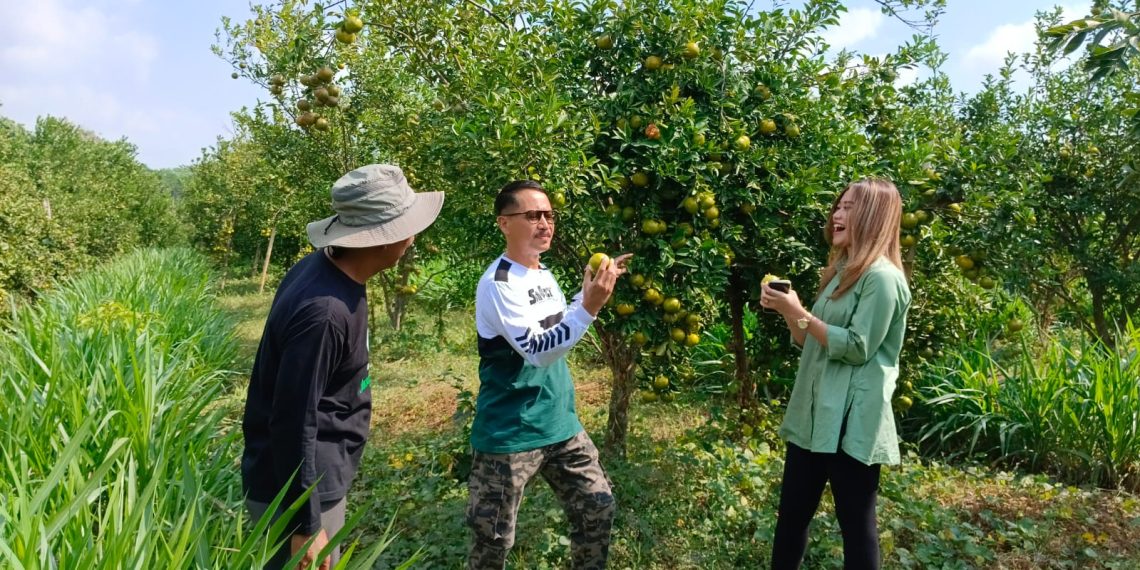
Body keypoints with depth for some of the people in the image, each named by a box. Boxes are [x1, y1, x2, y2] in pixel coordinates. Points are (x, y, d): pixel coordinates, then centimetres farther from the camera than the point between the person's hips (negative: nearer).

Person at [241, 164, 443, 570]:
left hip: (320, 478, 9)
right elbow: (293, 424, -26)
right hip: (297, 490, -9)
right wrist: (306, 525, -19)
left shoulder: (324, 267, -1)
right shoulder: (325, 310, -30)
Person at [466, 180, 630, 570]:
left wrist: (594, 289, 8)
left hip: (561, 424, 8)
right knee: (494, 537, 7)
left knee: (597, 508, 15)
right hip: (510, 434, -8)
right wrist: (589, 307, -32)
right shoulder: (498, 284, -19)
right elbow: (537, 351, -26)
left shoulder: (544, 274, 7)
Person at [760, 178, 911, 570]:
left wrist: (799, 313, -16)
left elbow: (857, 348, -19)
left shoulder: (882, 277, -13)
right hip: (813, 414, 9)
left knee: (855, 523, 5)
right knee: (791, 515, 15)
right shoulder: (841, 271, 16)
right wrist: (787, 310, 1)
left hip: (851, 422, -9)